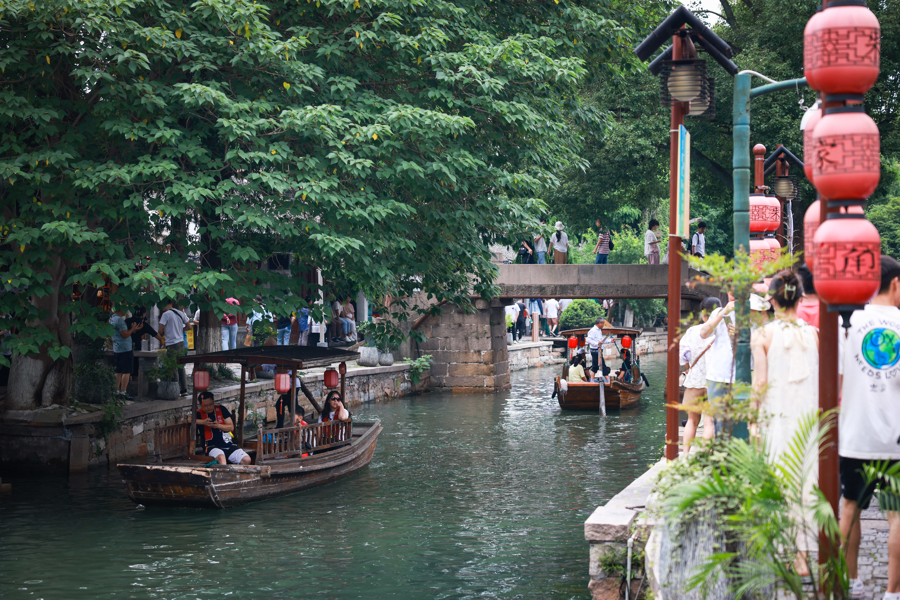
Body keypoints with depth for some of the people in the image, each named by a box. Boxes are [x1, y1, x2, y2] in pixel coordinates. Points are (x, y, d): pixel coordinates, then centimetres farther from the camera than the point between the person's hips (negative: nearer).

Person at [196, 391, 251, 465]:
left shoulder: (221, 409, 13)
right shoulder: (199, 414, 5)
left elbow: (231, 427, 9)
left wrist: (218, 426, -10)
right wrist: (203, 422, -21)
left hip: (229, 445, 4)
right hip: (212, 447, -4)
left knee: (247, 460, -18)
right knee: (221, 457, -40)